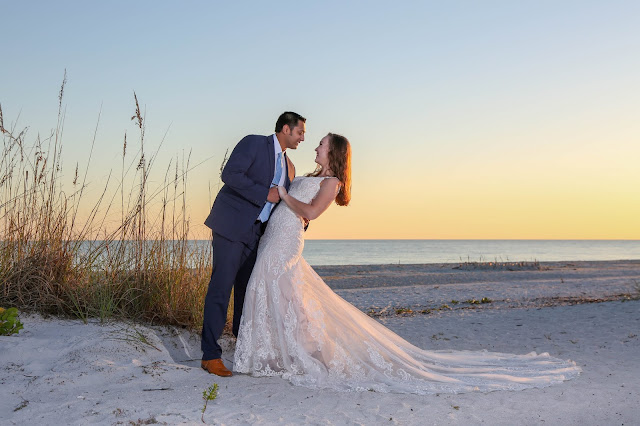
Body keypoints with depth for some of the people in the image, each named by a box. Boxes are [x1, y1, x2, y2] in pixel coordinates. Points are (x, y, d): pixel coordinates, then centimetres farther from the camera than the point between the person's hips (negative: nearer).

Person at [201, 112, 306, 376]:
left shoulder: (289, 167, 18)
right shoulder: (254, 143, -4)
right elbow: (230, 175, -17)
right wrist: (265, 193, -16)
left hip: (255, 232, 8)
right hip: (232, 225, -7)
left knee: (248, 289, 13)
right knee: (221, 288, -8)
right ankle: (210, 355, -4)